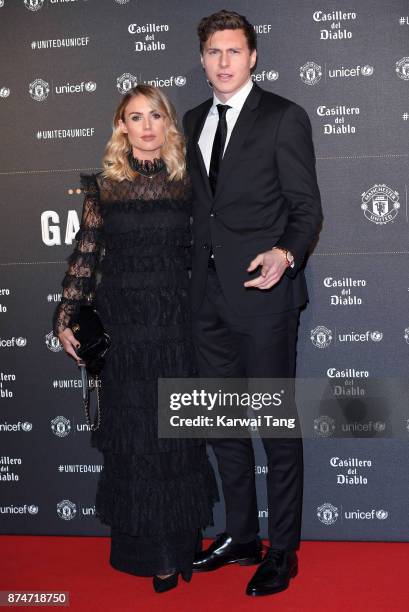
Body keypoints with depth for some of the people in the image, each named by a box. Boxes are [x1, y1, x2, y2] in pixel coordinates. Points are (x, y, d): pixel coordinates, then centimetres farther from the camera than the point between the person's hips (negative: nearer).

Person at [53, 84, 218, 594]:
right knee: (133, 439, 6)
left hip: (175, 327, 1)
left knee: (176, 434, 6)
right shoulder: (104, 186, 2)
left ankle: (176, 545, 23)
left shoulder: (185, 184, 5)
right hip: (122, 329, -1)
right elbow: (85, 255, 2)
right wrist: (65, 319, -1)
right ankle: (148, 548, 21)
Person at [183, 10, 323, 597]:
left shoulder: (284, 117, -4)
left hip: (263, 290, -6)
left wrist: (286, 254, -25)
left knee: (278, 423, 2)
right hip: (210, 293, 7)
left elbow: (307, 206, -6)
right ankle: (241, 536, 31)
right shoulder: (194, 120, 15)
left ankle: (283, 550, 17)